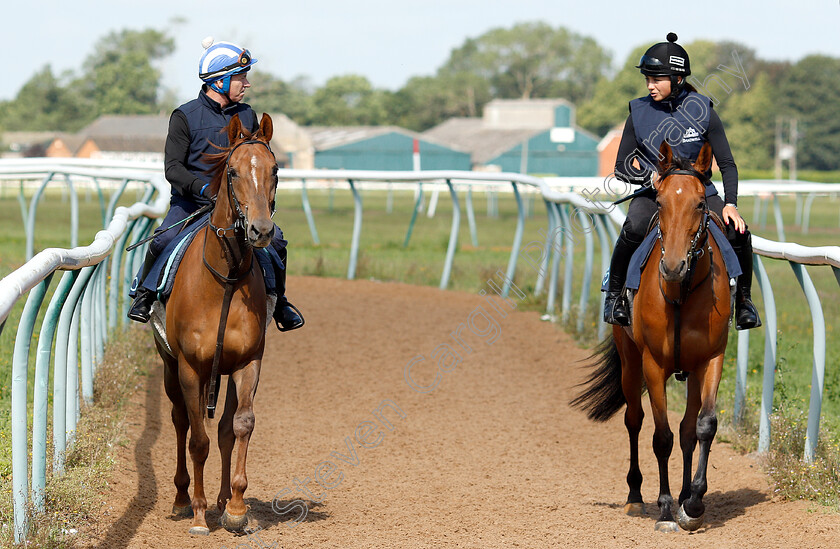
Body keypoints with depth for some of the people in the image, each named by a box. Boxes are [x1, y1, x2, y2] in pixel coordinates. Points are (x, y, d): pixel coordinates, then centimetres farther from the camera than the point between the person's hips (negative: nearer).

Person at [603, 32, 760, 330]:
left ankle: (743, 298, 4)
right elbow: (622, 166, 3)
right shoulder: (639, 113, -2)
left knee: (739, 233, -23)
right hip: (652, 193, 0)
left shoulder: (703, 111, -5)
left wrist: (730, 204, -15)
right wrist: (649, 176, -17)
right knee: (634, 228, -33)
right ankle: (614, 292, -11)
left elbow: (727, 164, -1)